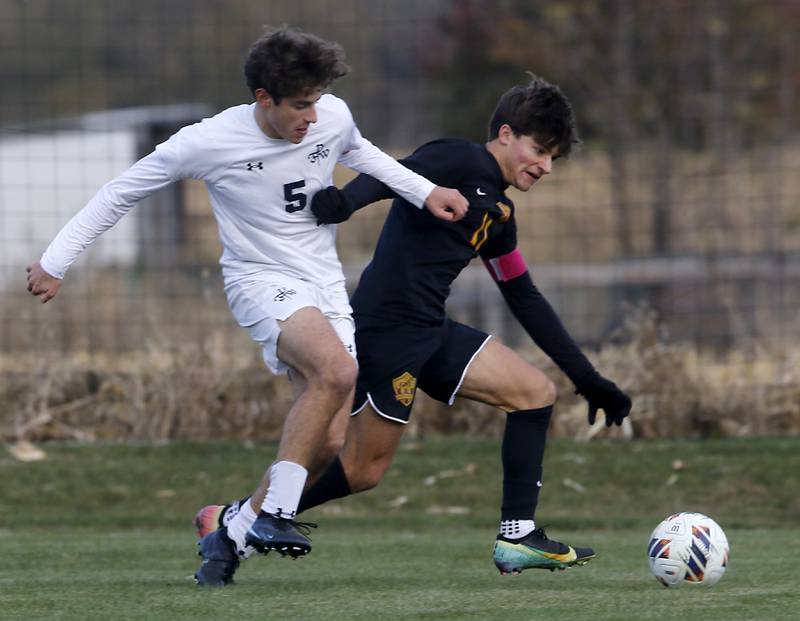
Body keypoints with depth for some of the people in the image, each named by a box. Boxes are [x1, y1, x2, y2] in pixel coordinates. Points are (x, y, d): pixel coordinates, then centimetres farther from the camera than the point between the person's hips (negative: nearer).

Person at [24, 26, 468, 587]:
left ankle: (230, 536, 9)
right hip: (261, 281, -6)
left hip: (326, 284, 6)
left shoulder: (334, 118, -4)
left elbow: (360, 154, 23)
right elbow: (122, 193, -3)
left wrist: (425, 192, 13)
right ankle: (273, 514, -28)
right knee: (337, 370, -35)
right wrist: (55, 263, 0)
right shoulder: (210, 142, -16)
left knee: (328, 441, -6)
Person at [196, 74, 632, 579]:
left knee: (536, 392, 5)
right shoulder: (459, 163, -6)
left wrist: (586, 377, 26)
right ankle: (233, 521, 7)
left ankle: (518, 537, 2)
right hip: (387, 329, -10)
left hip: (432, 331, 10)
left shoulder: (499, 213, 20)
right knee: (364, 469, -7)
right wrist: (342, 201, -46)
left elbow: (525, 300, 26)